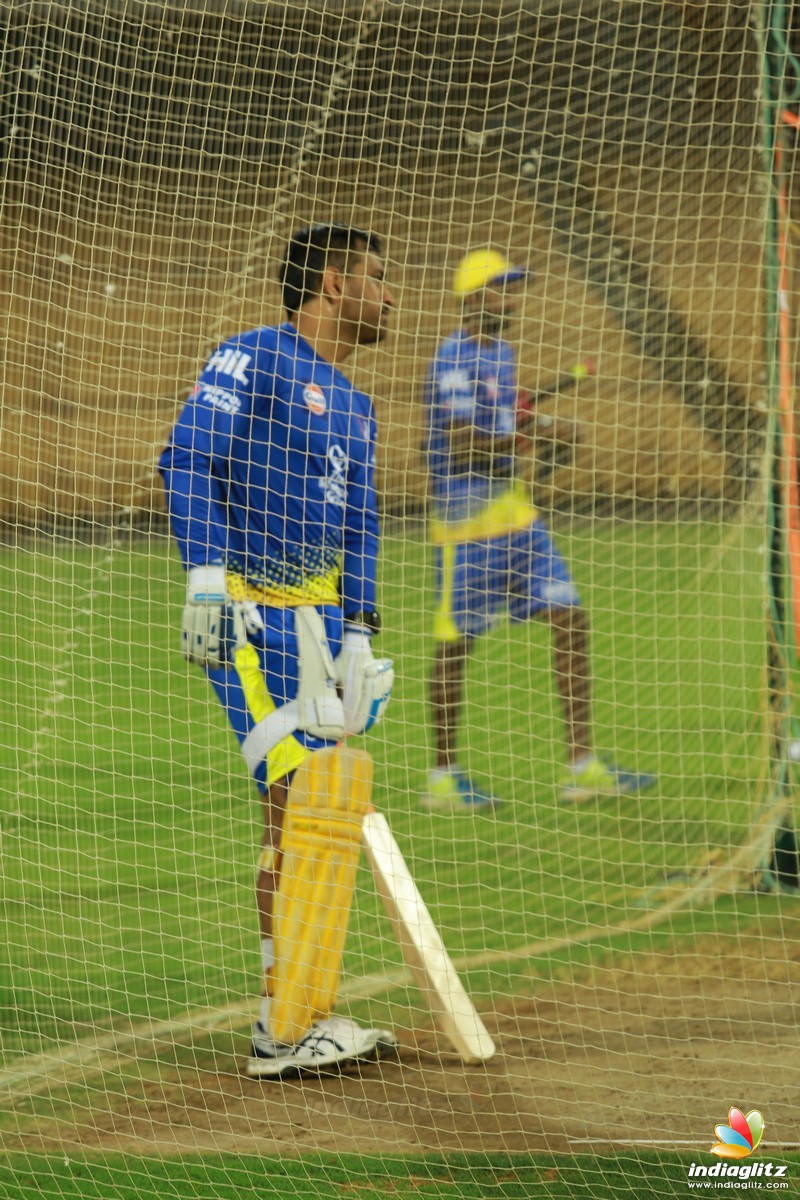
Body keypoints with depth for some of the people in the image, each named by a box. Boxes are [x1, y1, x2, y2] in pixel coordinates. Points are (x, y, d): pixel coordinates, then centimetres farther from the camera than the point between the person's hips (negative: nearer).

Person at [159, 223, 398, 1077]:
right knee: (295, 803, -15)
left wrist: (356, 638, 11)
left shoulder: (352, 406, 20)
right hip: (246, 614, -8)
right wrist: (206, 576, -26)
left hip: (320, 614, 8)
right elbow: (189, 459, -16)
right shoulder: (253, 359, -5)